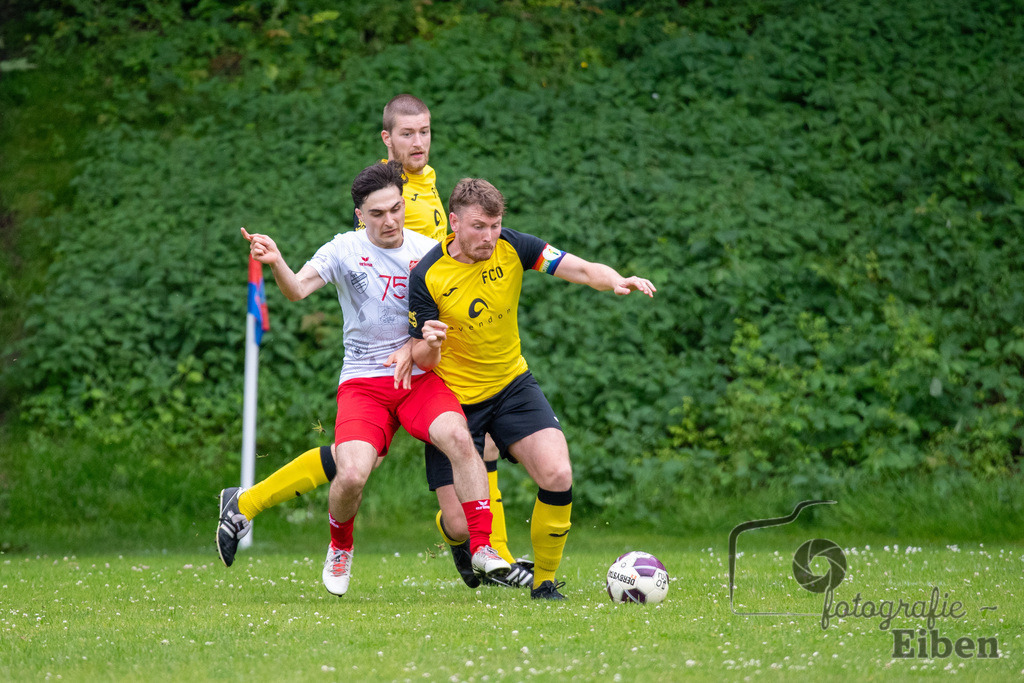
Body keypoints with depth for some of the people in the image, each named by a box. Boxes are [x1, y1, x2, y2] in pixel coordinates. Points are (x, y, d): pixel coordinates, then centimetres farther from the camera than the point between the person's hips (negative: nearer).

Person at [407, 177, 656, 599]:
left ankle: (545, 582, 0)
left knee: (557, 476, -20)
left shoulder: (512, 248, -10)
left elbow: (583, 270, -15)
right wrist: (429, 346, -36)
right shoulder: (427, 276, -18)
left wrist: (617, 281, -37)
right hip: (453, 399, -2)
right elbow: (422, 360, -12)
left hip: (512, 386, 3)